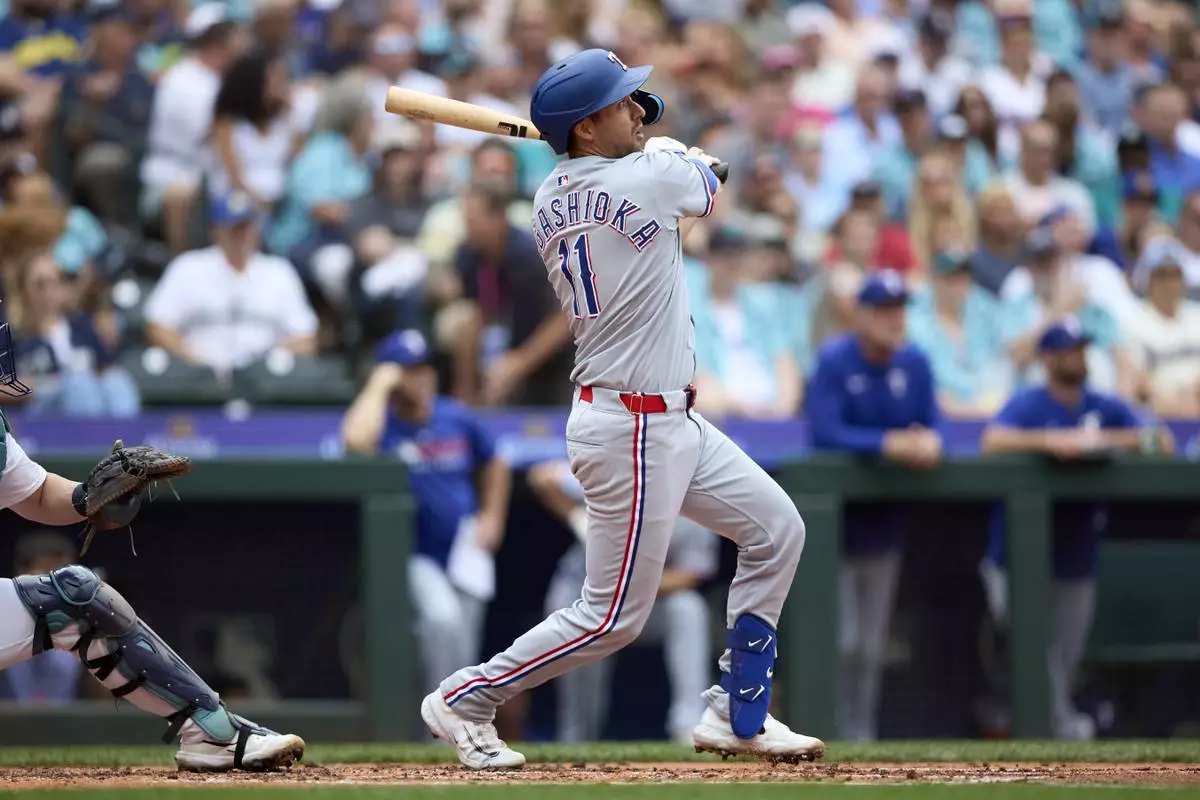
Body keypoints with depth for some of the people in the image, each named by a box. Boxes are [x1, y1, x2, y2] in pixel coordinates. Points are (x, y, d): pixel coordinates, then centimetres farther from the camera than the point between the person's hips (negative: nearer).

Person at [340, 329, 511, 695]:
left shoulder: (457, 418, 1)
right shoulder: (383, 421, -14)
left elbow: (495, 466, 19)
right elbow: (356, 440, -40)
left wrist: (492, 518, 8)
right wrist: (379, 386, -28)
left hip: (463, 552, 5)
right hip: (411, 557, -5)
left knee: (463, 657, 9)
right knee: (441, 617, -32)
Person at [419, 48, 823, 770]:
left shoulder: (551, 202, 5)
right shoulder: (650, 180, -20)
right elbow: (706, 182, 3)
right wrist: (674, 152, 22)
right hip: (632, 430, -10)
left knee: (777, 530, 15)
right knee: (614, 617, -1)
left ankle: (738, 716, 19)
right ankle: (464, 700, 11)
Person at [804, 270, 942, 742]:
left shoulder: (914, 364, 3)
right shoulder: (833, 362, -14)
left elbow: (933, 423, 2)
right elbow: (825, 433, -24)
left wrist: (929, 442, -23)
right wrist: (889, 444, -32)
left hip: (884, 522, 6)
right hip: (834, 521, -6)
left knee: (872, 644, 11)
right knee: (841, 640, -11)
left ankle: (861, 736, 18)